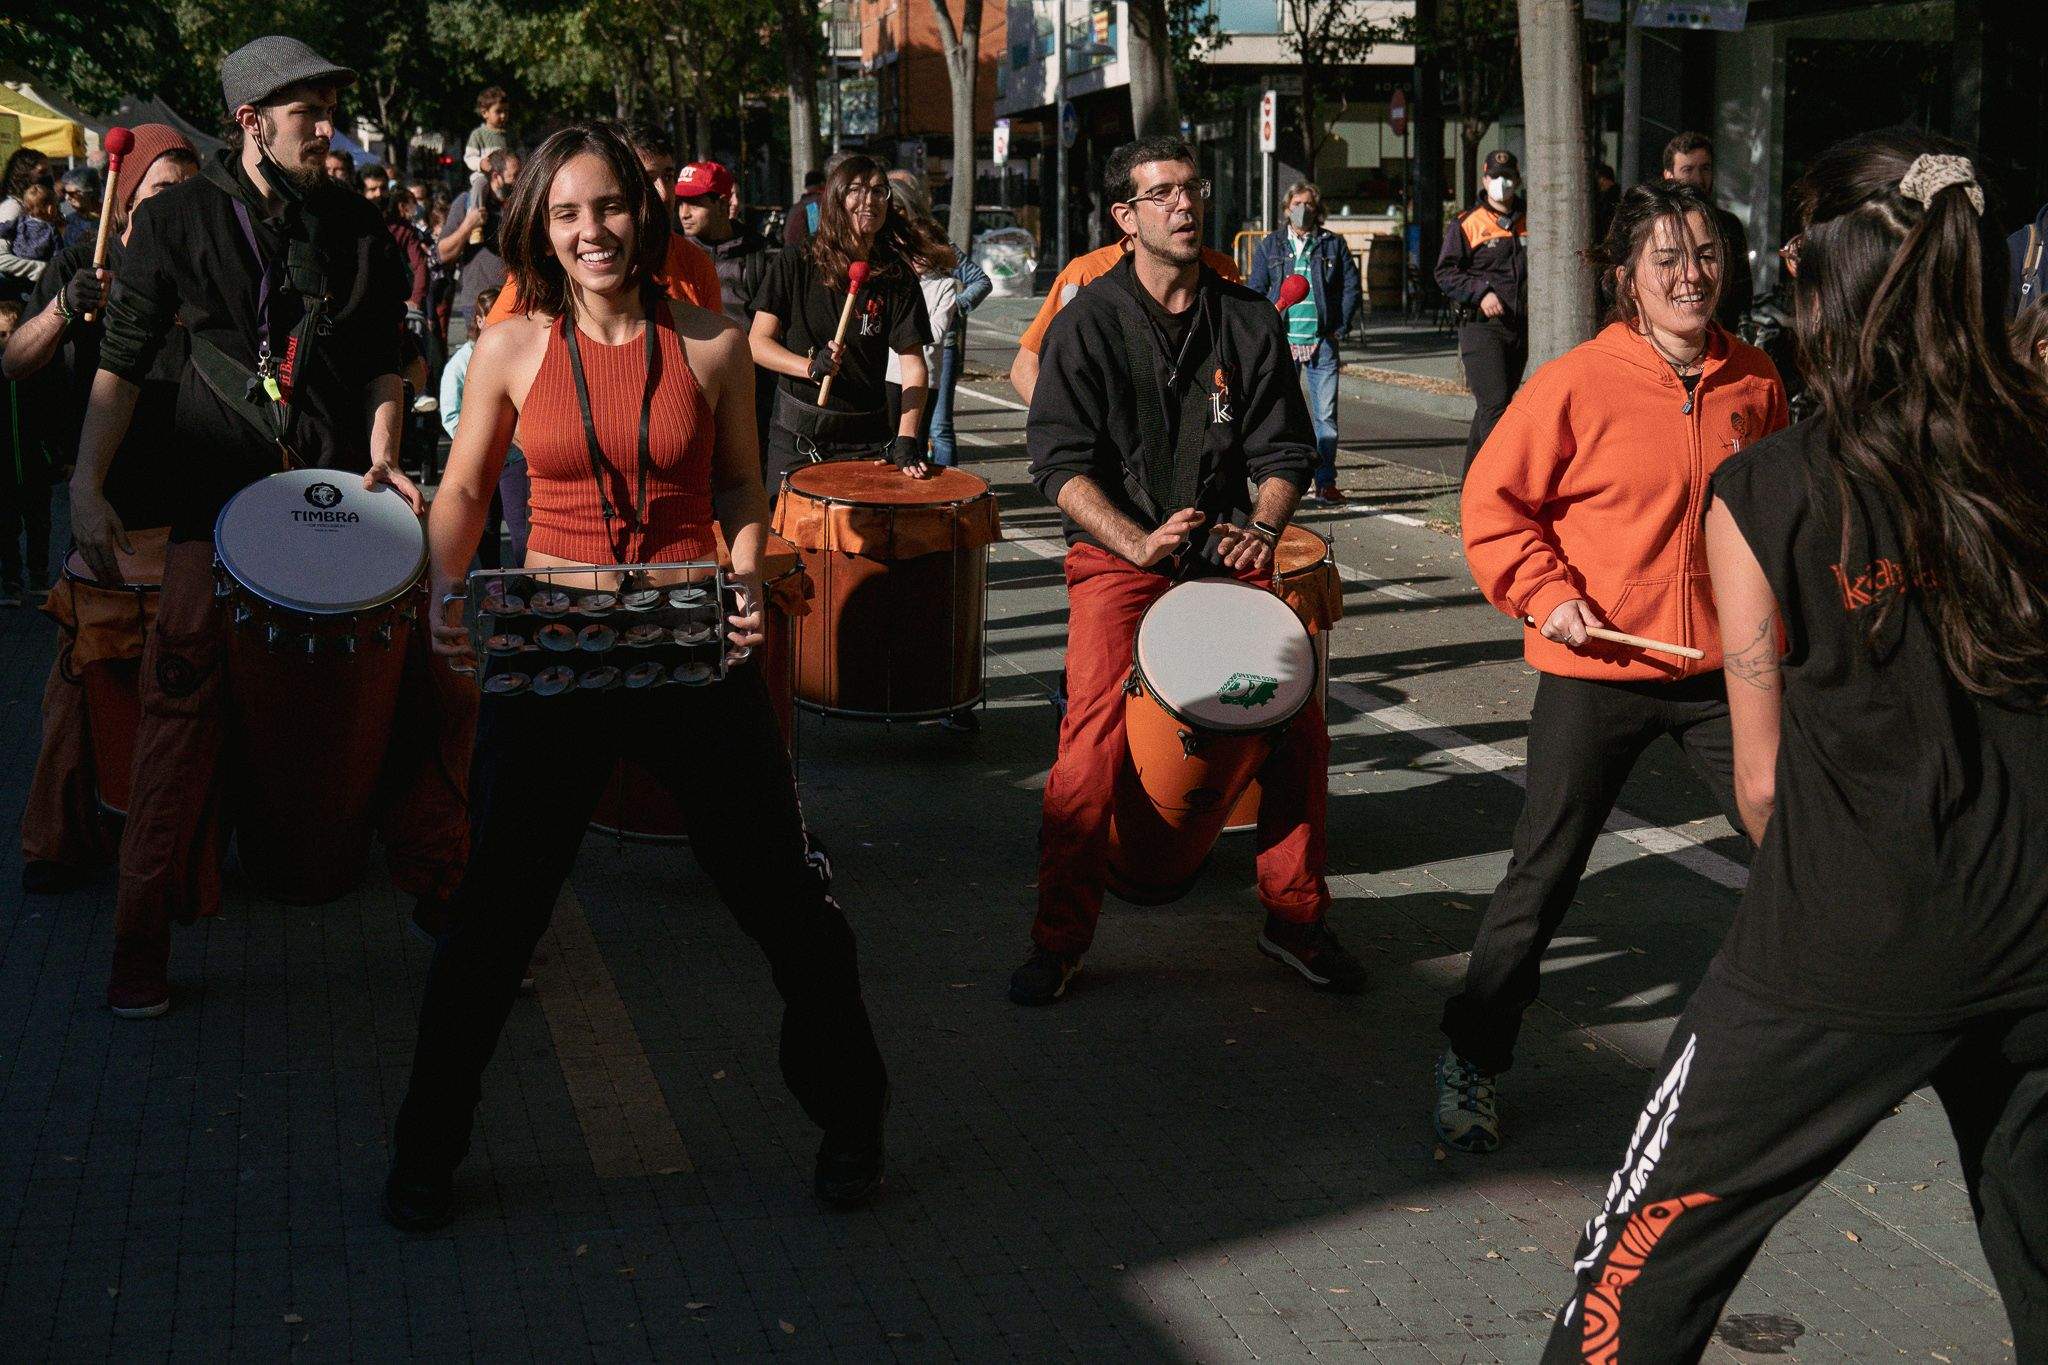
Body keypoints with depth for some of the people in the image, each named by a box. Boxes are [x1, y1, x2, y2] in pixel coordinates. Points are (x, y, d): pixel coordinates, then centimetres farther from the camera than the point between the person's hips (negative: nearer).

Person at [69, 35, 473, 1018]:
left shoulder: (359, 229, 8)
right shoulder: (177, 221, 2)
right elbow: (124, 363, 2)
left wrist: (382, 452, -4)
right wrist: (87, 487, -8)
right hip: (220, 492, -2)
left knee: (436, 687, -1)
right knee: (181, 706, -6)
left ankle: (442, 895, 17)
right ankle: (143, 946, 5)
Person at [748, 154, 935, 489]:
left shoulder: (897, 278, -1)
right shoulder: (794, 267, -2)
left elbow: (913, 364, -6)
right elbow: (758, 344, -3)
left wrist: (906, 440, -19)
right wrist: (811, 366, -22)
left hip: (867, 439, 1)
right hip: (796, 438, 0)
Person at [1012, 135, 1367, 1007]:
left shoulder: (1248, 322, 7)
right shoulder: (1087, 324, -2)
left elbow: (1283, 450, 8)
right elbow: (1059, 461, -9)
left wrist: (1263, 527, -12)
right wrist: (1139, 542, -23)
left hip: (1227, 550, 3)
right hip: (1116, 554, -3)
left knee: (1299, 716, -9)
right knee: (1094, 735, -19)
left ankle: (1294, 918, 11)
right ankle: (1060, 937, -4)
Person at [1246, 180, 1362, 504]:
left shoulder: (1333, 244, 8)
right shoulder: (1269, 245, 9)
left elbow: (1351, 286, 10)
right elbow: (1256, 290, 9)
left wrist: (1340, 326, 1)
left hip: (1321, 341, 0)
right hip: (1281, 341, 0)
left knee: (1325, 414, -1)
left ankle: (1326, 483, 4)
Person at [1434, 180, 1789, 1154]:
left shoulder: (1753, 380, 2)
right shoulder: (1576, 383, -12)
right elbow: (1493, 500, -6)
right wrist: (1543, 592, -15)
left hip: (1723, 668, 4)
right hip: (1596, 668, -4)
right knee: (1544, 872, 3)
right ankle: (1470, 1059, 18)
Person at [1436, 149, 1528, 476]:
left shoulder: (1528, 224, 15)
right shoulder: (1466, 224, 0)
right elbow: (1445, 272, -4)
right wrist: (1480, 293, -17)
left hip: (1520, 328, 6)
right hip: (1481, 327, -6)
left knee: (1491, 406, 12)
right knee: (1494, 405, -16)